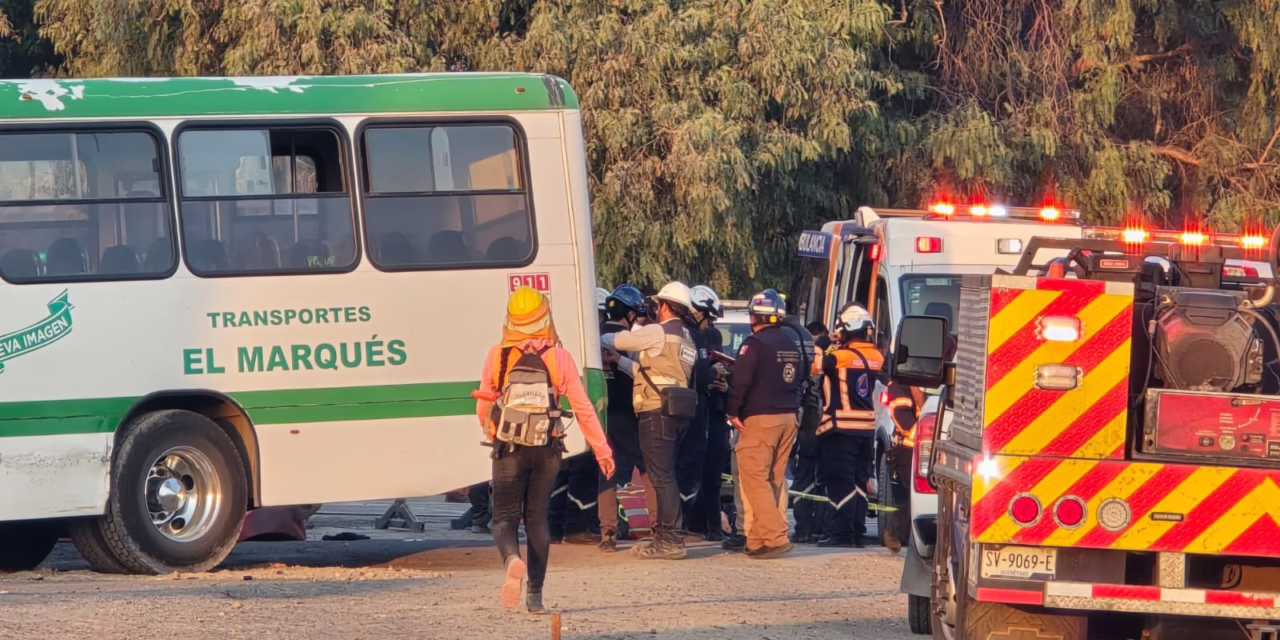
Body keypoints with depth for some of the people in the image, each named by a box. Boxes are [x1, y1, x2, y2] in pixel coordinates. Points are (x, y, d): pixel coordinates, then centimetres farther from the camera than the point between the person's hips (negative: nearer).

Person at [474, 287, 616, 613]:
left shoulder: (497, 357, -2)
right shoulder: (559, 357, -3)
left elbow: (483, 407, 7)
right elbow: (583, 408, -3)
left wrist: (491, 435, 28)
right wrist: (602, 450, 5)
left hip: (508, 449, -1)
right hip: (546, 451, 1)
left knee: (505, 517, 4)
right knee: (537, 518, 12)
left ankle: (513, 559, -30)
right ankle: (535, 594, 9)